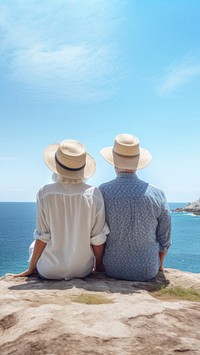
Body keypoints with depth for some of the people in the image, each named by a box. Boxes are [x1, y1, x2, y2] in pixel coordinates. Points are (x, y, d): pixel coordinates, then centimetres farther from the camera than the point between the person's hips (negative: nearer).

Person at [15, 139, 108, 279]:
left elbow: (42, 237, -11)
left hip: (50, 271, 0)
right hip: (83, 269, 1)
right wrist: (99, 264, 9)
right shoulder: (93, 194, -16)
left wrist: (31, 268, 5)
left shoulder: (45, 193, -17)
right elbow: (98, 238, -9)